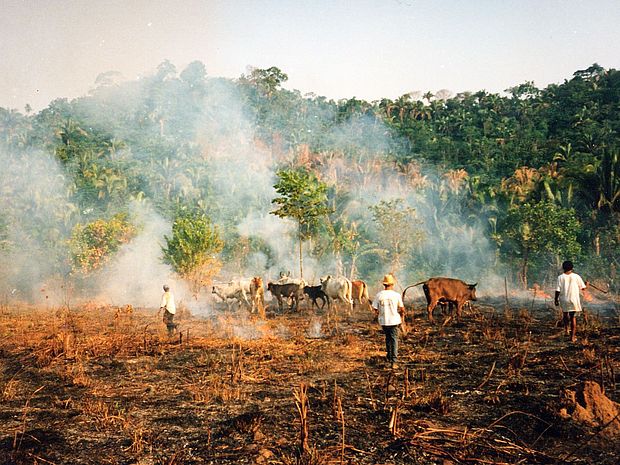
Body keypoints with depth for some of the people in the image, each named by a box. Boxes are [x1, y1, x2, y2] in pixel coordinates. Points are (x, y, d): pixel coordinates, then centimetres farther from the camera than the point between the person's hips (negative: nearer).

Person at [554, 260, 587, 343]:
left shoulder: (560, 277, -6)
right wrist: (586, 284, 25)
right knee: (573, 317, 5)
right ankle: (573, 336, 6)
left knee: (565, 314, 24)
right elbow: (583, 287, 3)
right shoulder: (576, 276, -4)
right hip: (574, 299, 0)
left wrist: (556, 299, 3)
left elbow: (558, 290, -8)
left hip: (563, 300, 0)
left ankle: (566, 329, 12)